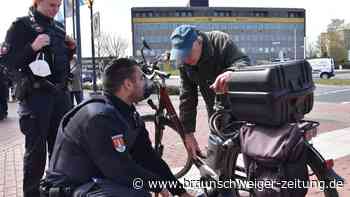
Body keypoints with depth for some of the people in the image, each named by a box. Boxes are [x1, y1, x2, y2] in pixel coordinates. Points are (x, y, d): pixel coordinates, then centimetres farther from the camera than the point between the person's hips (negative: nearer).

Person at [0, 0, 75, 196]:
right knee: (36, 150, -2)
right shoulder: (22, 25, -4)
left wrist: (71, 50, 5)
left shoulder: (59, 27, 14)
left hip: (61, 93, 6)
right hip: (35, 95, -6)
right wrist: (33, 47, -22)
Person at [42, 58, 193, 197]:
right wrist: (158, 184, -11)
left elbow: (147, 155, 3)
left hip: (97, 178, 9)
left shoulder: (129, 113, 3)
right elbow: (122, 171, -26)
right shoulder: (100, 117, -26)